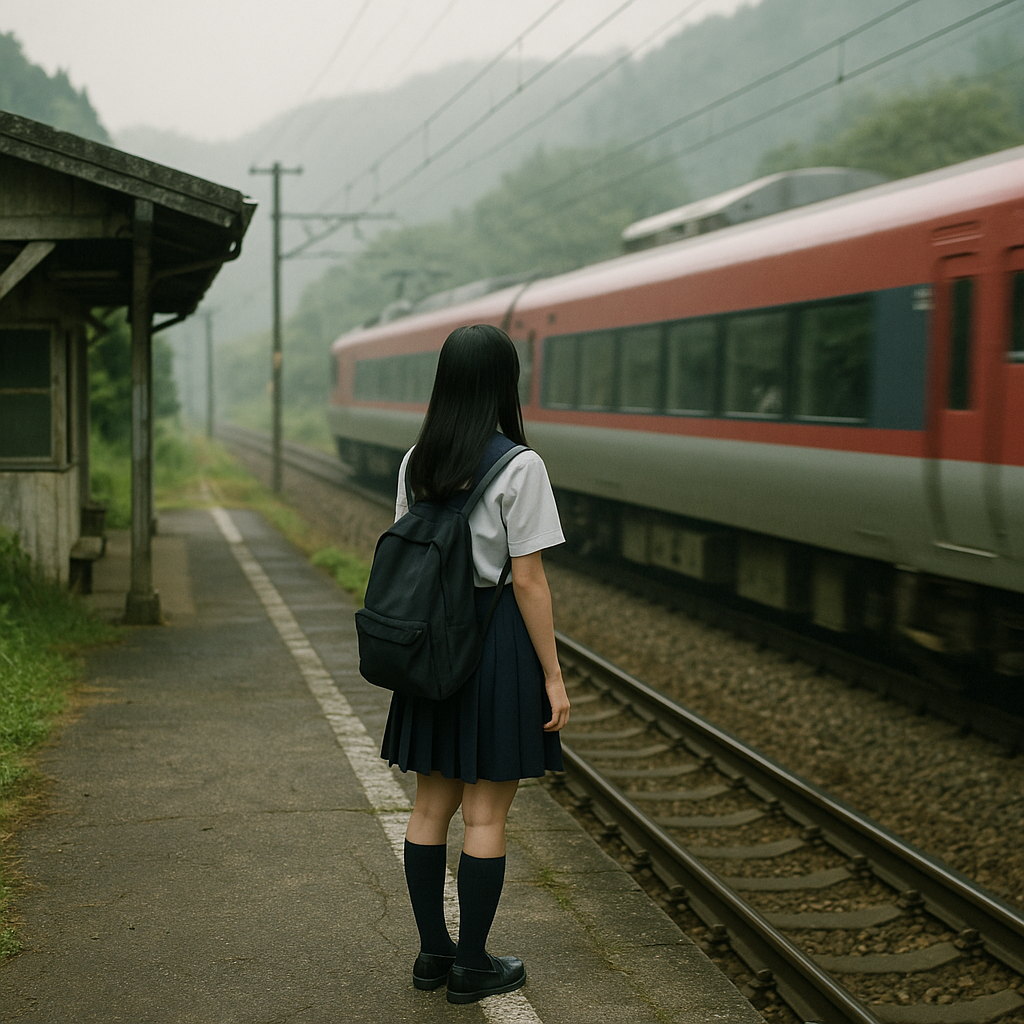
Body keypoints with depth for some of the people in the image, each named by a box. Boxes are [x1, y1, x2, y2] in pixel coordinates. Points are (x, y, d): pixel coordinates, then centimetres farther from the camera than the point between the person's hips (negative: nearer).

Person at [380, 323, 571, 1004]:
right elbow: (529, 580, -15)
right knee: (486, 813, 4)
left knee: (433, 803, 14)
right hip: (497, 640, -6)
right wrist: (553, 677, -9)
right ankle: (472, 966, 12)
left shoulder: (417, 462, 4)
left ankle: (432, 951, 24)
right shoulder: (518, 467, -14)